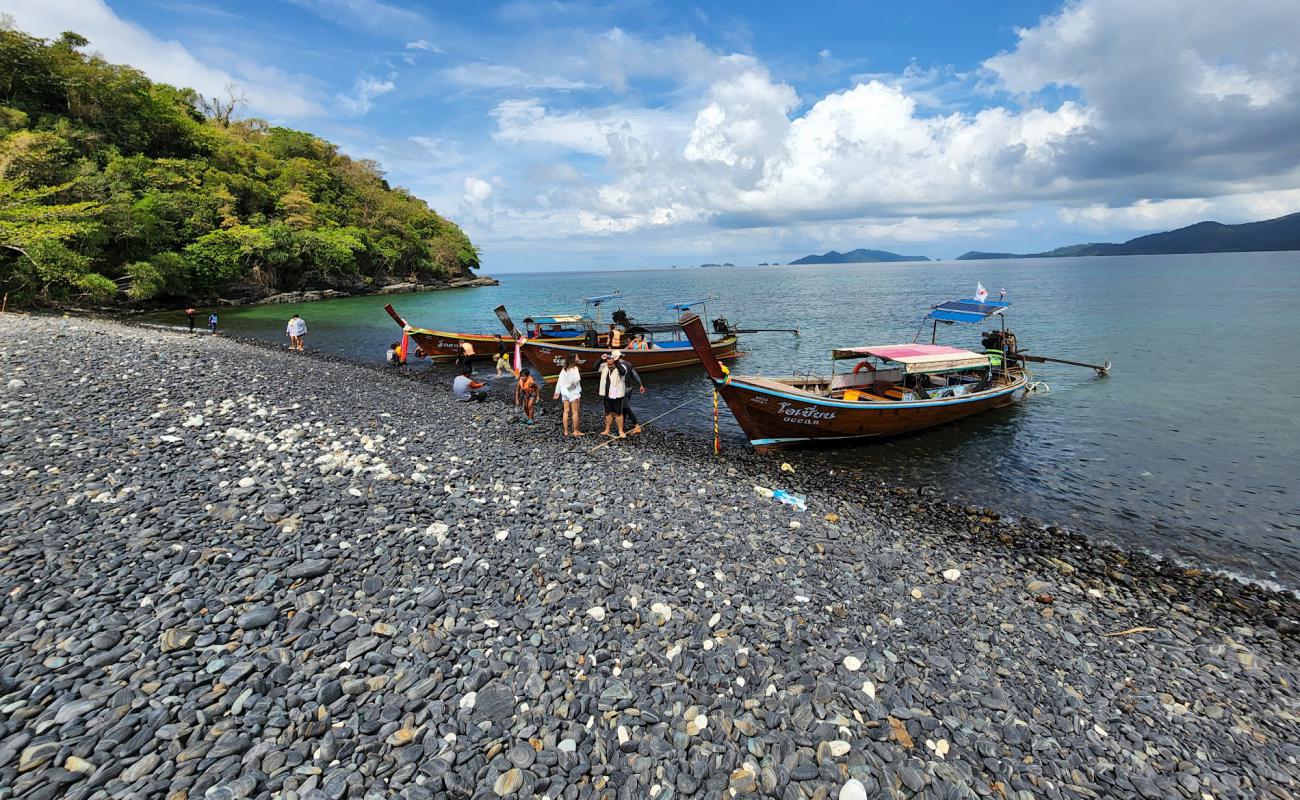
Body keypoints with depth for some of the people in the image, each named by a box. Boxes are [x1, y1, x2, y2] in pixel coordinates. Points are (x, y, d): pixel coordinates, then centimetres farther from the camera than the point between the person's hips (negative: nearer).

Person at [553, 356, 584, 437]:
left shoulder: (563, 369, 8)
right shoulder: (574, 368, -10)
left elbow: (559, 381, 8)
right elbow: (577, 379, -23)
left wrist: (557, 392, 13)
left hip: (564, 392, 6)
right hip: (573, 392, -6)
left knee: (566, 411, 9)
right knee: (575, 412, 0)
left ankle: (566, 431, 11)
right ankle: (576, 431, 2)